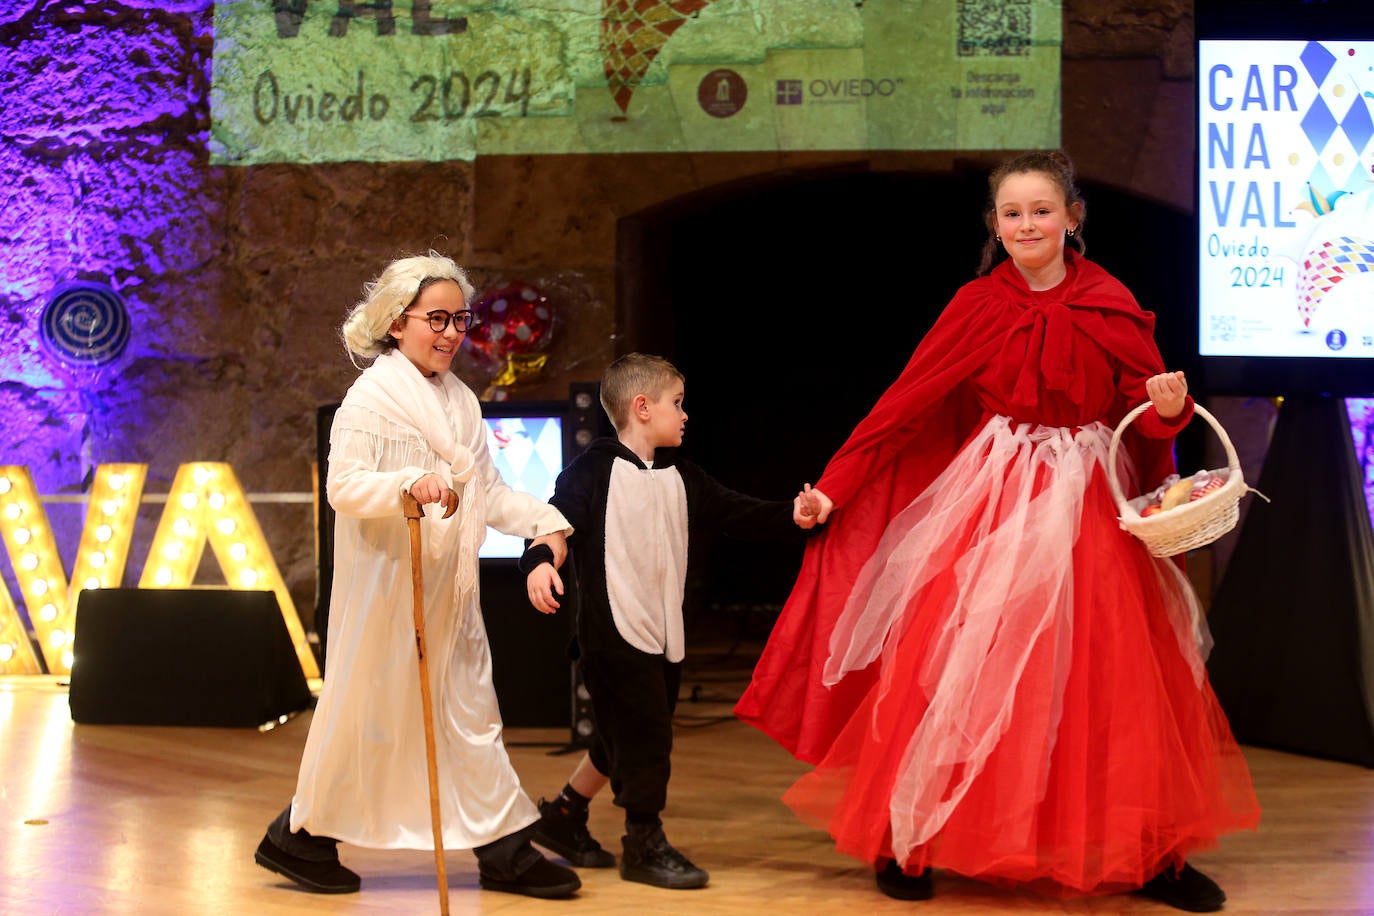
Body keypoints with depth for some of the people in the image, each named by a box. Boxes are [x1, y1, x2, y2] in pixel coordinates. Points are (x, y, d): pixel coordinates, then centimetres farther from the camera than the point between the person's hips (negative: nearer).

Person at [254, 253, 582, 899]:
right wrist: (410, 484, -36)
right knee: (371, 708, 2)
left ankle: (505, 851, 11)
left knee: (471, 709, 7)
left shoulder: (461, 401, 13)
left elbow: (487, 490, 17)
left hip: (449, 590, 7)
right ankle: (302, 838, 19)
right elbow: (343, 484, -20)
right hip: (387, 582, -7)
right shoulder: (372, 397, -10)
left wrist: (543, 522, 4)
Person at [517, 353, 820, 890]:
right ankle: (645, 845, 8)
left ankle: (563, 816, 33)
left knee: (622, 740, 15)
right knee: (645, 735, -6)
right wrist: (540, 560, -34)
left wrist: (791, 516, -6)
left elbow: (736, 514, 10)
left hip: (664, 634, 8)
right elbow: (557, 516, -15)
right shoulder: (595, 469, -6)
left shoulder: (683, 478, 14)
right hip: (613, 630, -8)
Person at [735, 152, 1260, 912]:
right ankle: (909, 843, 11)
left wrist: (1169, 406, -21)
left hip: (1092, 506, 2)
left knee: (1120, 675, 3)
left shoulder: (1110, 307, 1)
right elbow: (903, 404, -3)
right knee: (958, 670, -2)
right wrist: (833, 488, -6)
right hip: (994, 503, -1)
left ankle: (1150, 854, 14)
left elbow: (1147, 411, 3)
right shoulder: (978, 307, -2)